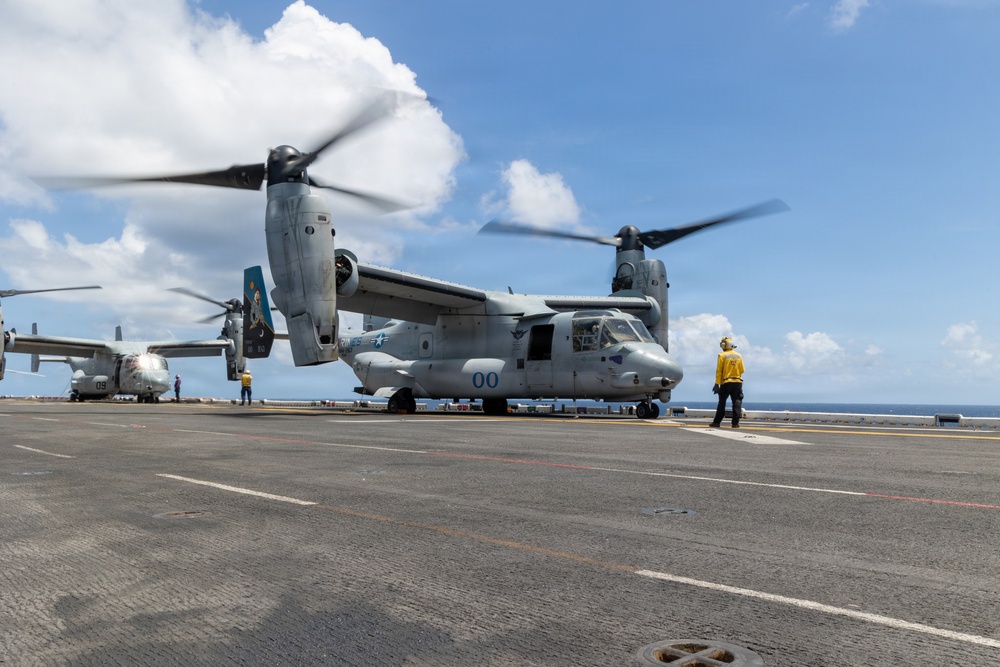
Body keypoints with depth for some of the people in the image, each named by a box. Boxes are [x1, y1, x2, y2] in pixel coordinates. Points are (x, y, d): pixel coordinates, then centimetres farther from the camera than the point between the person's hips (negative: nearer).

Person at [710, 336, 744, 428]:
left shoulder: (722, 355, -6)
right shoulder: (739, 356, 6)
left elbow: (719, 371, -8)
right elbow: (742, 370, 7)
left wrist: (717, 384, -7)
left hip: (726, 383, -2)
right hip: (737, 382, 2)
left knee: (722, 403, 5)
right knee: (737, 403, 5)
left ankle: (717, 422, 7)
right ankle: (735, 423, 0)